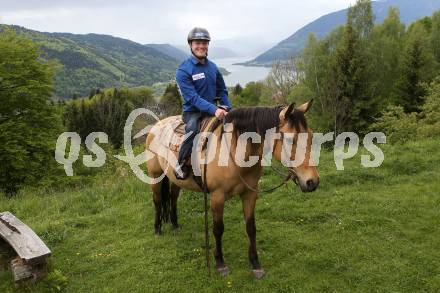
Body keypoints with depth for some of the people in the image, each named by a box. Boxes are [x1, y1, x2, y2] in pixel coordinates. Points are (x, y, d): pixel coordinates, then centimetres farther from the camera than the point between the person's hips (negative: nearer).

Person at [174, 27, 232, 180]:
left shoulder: (213, 67, 9)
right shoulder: (183, 70, -11)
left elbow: (222, 91, 16)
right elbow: (192, 98, -21)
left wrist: (228, 110, -1)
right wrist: (214, 110, -33)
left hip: (213, 109, 6)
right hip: (192, 111, -6)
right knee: (193, 129, -37)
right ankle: (181, 164, -16)